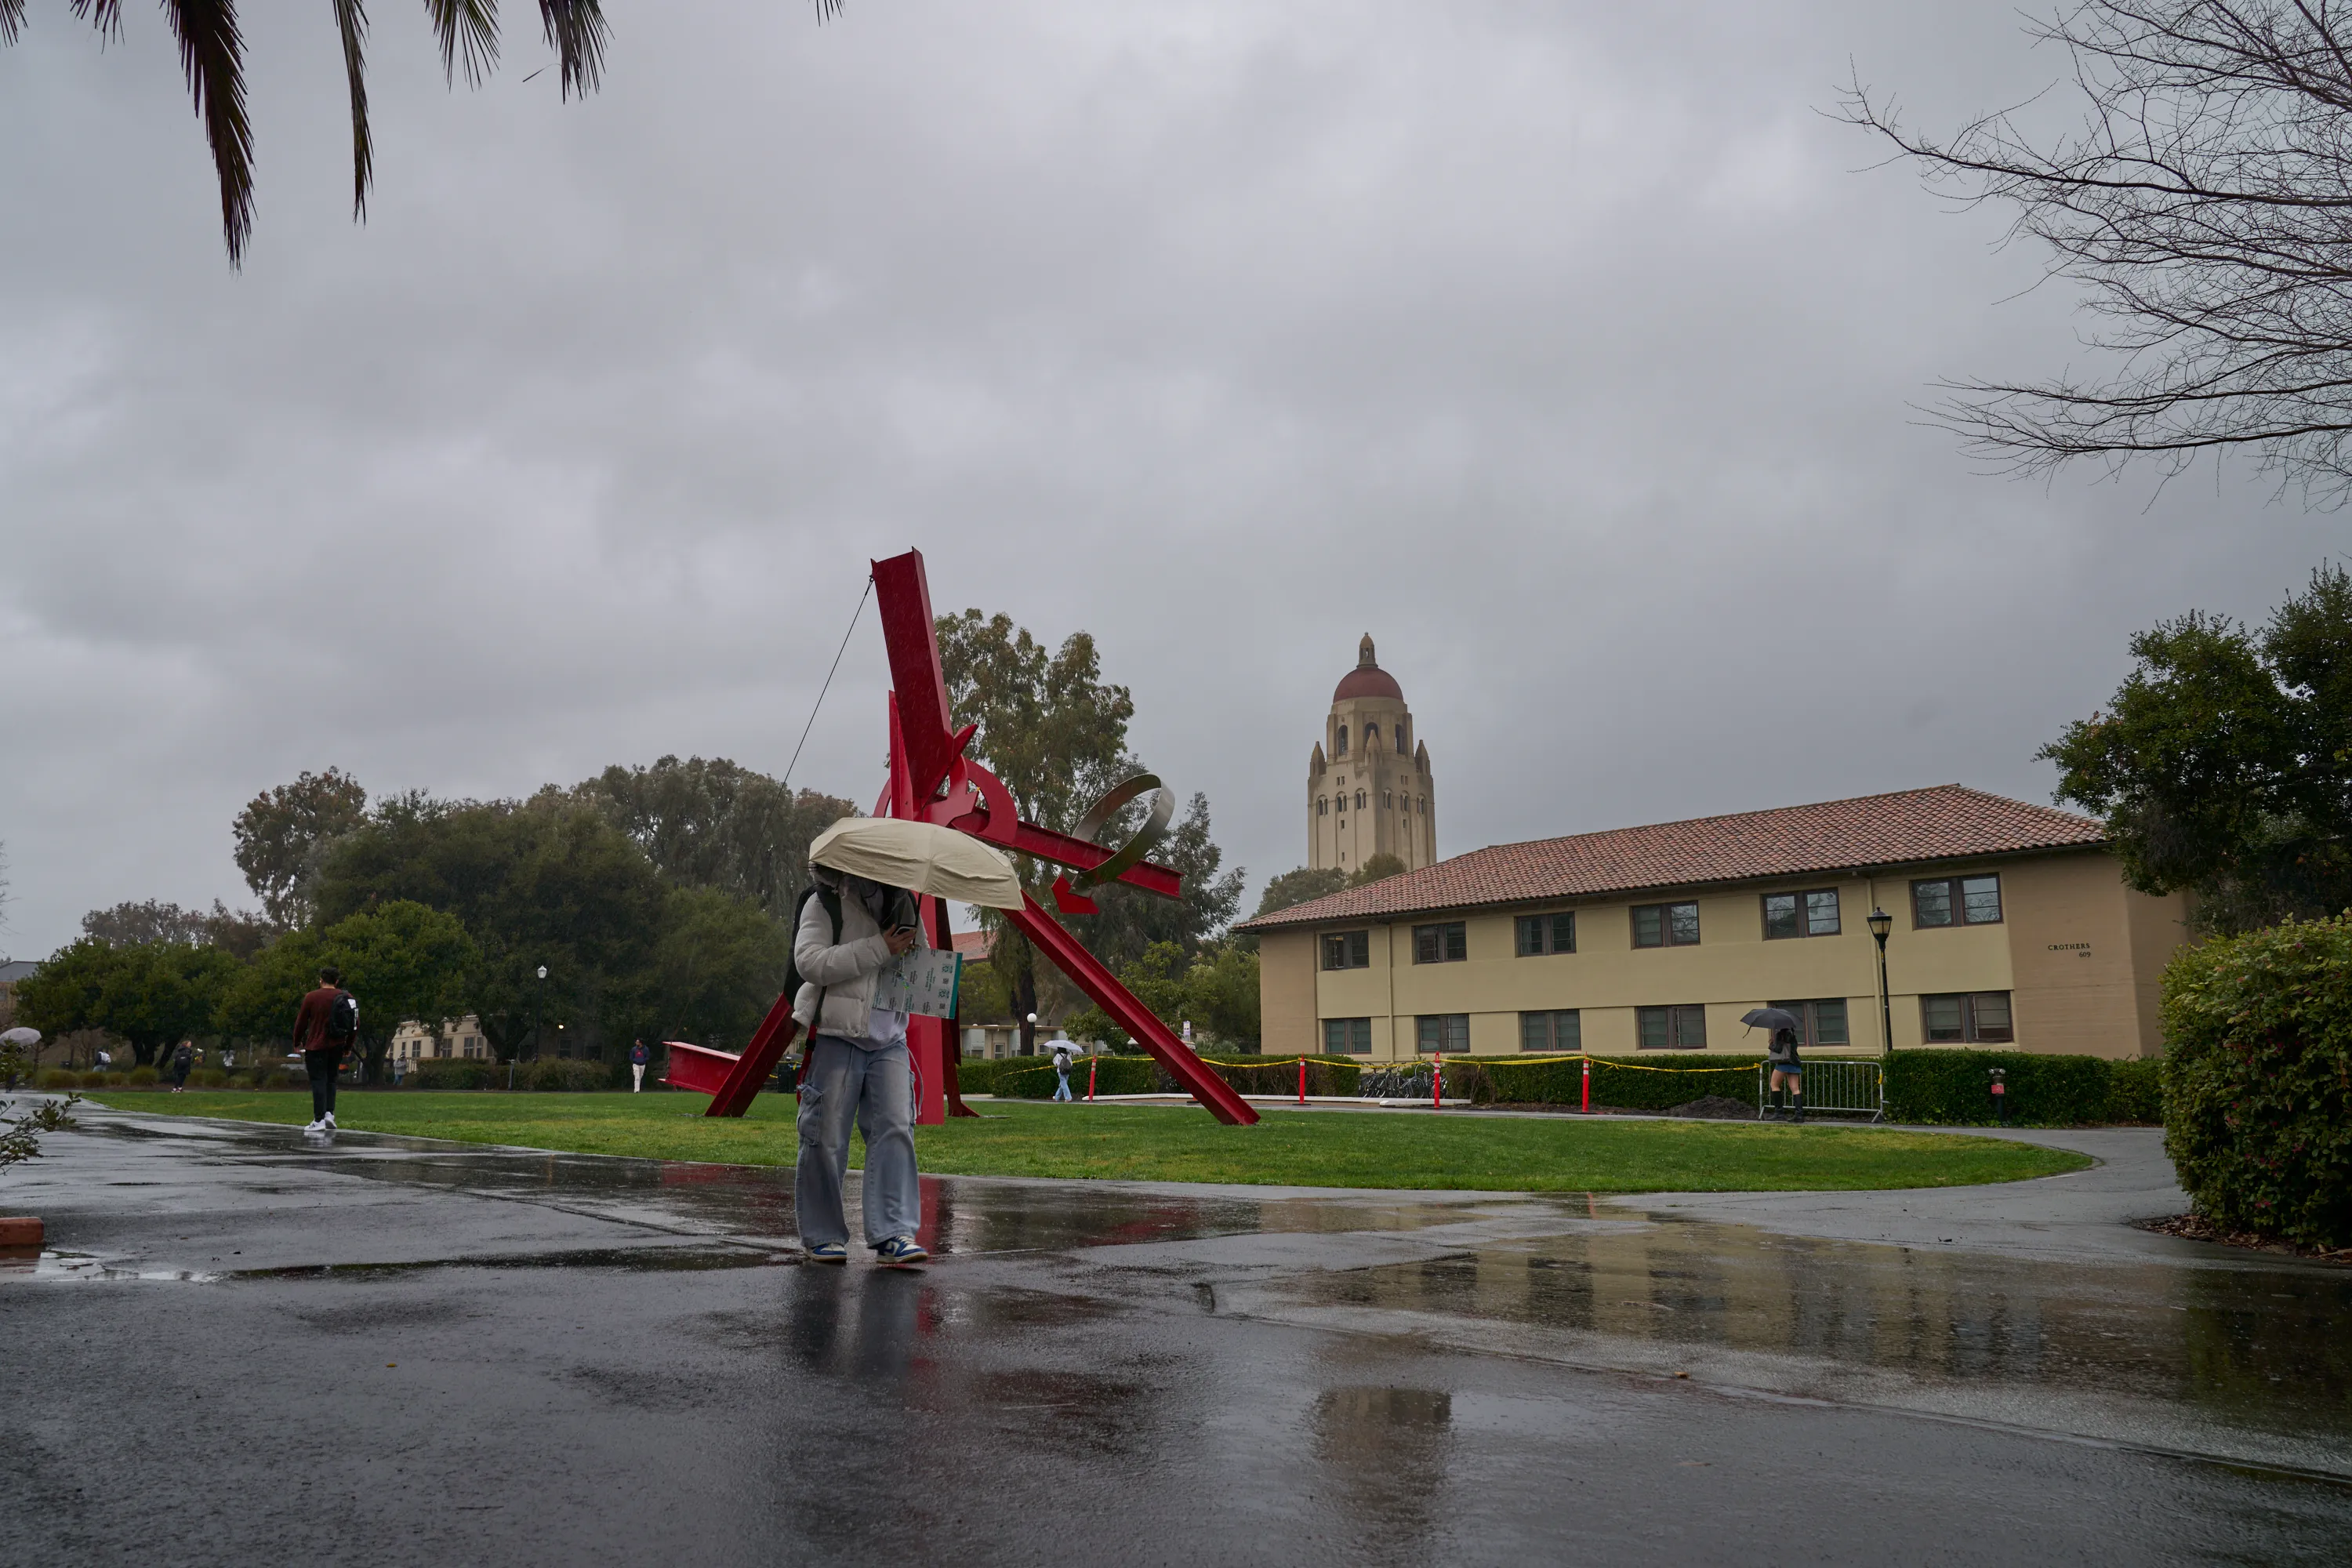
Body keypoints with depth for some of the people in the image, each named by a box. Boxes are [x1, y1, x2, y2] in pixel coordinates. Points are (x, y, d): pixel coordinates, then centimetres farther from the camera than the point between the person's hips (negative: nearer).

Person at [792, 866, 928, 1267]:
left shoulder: (903, 906, 16)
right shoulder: (825, 905, -1)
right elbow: (809, 961, -17)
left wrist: (915, 948, 4)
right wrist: (879, 949, -19)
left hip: (889, 1042, 5)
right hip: (835, 1038, -4)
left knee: (896, 1130, -9)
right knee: (826, 1138, -1)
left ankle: (894, 1235, -10)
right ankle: (823, 1236, 13)